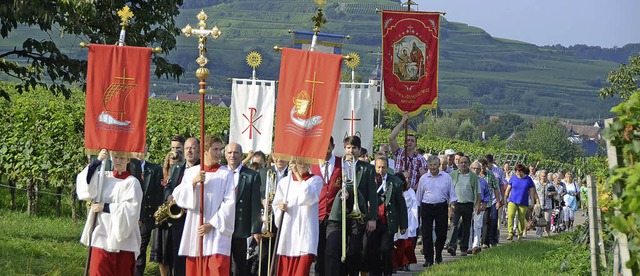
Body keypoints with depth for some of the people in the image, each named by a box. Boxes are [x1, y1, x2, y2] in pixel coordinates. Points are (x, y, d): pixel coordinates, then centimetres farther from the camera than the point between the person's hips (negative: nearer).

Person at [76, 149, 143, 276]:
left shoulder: (132, 182, -1)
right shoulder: (102, 178, 9)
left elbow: (131, 209, -10)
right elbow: (85, 187, -7)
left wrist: (105, 207, -10)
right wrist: (97, 161, -14)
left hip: (122, 238, -3)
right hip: (101, 237, 3)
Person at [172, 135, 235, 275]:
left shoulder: (226, 174, 1)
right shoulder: (191, 172, 11)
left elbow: (229, 203, -5)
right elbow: (178, 197, 4)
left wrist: (212, 224, -11)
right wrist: (193, 182, -11)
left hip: (217, 231, -3)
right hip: (194, 231, 3)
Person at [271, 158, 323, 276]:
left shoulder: (316, 180, 4)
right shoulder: (284, 182, 12)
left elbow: (309, 197, -14)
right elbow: (276, 205, 16)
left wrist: (298, 175, -13)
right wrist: (280, 207, -8)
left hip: (305, 230, -3)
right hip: (287, 231, 3)